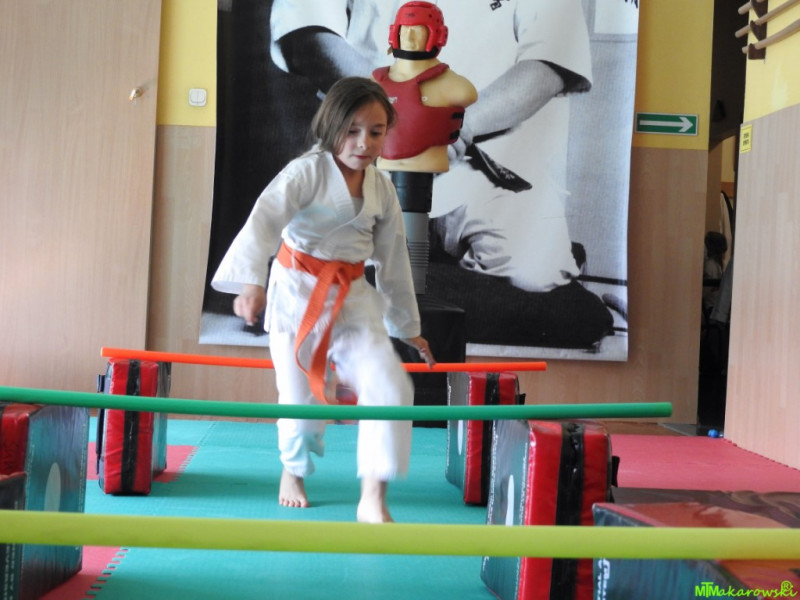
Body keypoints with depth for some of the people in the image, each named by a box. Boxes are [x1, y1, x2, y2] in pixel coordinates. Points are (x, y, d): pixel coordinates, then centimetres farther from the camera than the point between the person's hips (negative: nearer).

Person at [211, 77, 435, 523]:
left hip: (353, 297, 4)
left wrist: (409, 326, 22)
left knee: (390, 385, -13)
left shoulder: (382, 189, 6)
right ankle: (293, 471, 36)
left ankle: (373, 500, -7)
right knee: (299, 393, 2)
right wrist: (252, 282, -43)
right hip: (297, 293, -4)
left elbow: (393, 260, 15)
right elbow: (264, 221, -25)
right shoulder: (306, 172, -11)